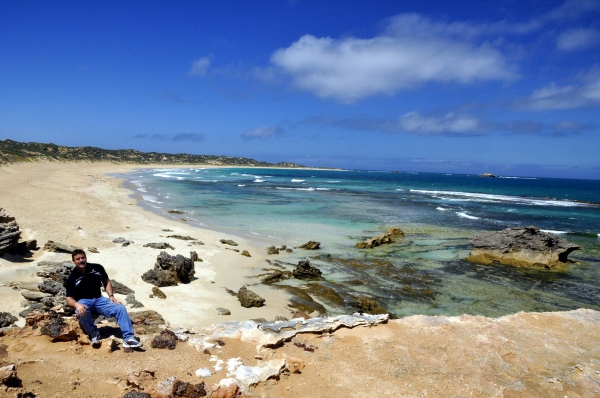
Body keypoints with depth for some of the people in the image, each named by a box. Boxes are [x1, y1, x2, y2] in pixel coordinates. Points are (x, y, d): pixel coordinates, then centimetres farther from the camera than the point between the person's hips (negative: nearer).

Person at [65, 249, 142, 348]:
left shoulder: (97, 268, 2)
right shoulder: (72, 278, -4)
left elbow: (106, 282, 15)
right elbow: (69, 299, -6)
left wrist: (111, 296, -2)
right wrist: (77, 305, -29)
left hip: (99, 299, 3)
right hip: (83, 302, -2)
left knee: (120, 308, -20)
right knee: (81, 313, -39)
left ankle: (128, 338, -21)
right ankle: (94, 333, -10)